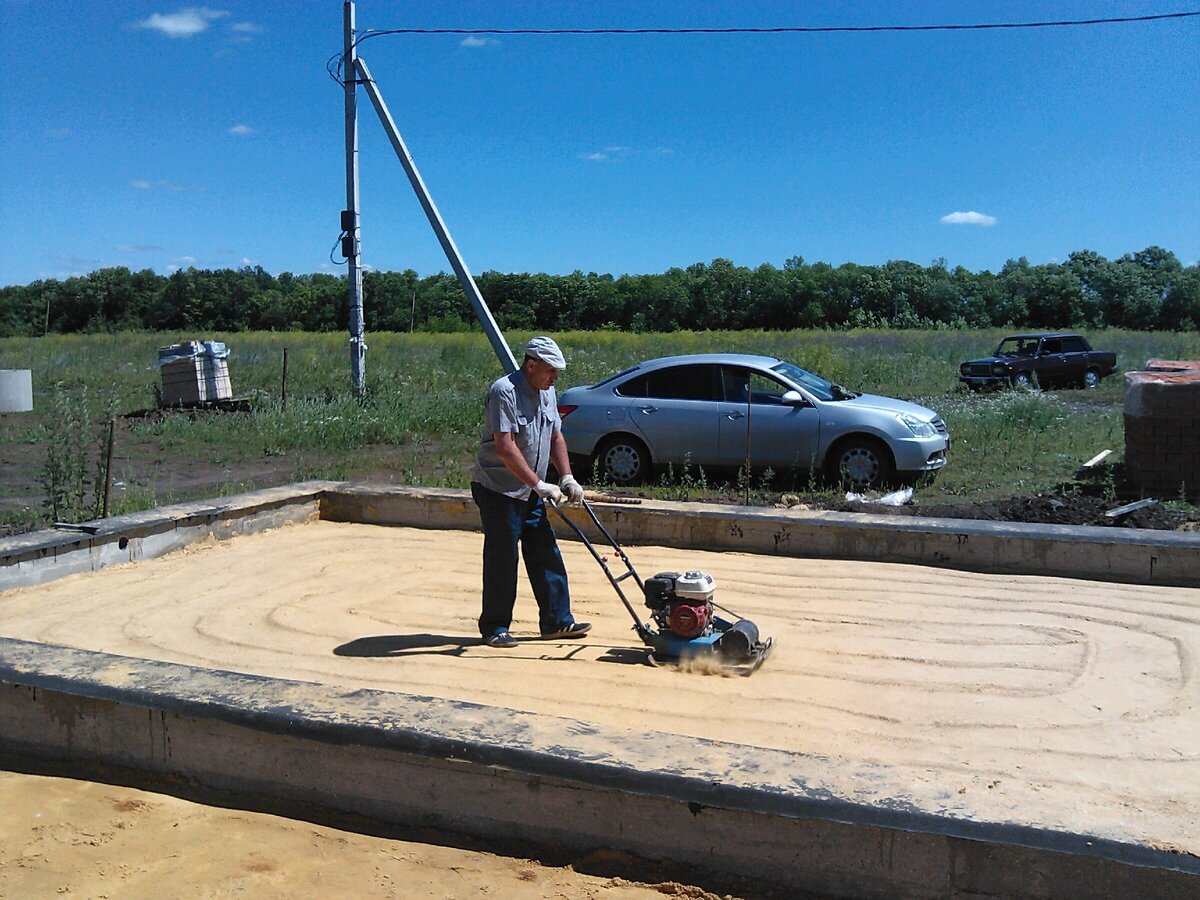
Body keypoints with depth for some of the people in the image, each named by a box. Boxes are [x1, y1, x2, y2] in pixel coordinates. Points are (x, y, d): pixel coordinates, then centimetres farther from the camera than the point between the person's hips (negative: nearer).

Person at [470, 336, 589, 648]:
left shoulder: (547, 393, 8)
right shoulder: (505, 392, -19)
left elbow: (555, 437, 16)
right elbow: (505, 447, -26)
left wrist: (567, 477, 3)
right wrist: (539, 484, -28)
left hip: (529, 493, 8)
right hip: (498, 490, -8)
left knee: (547, 557, 8)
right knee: (501, 561, -2)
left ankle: (556, 621, 17)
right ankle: (494, 628, 9)